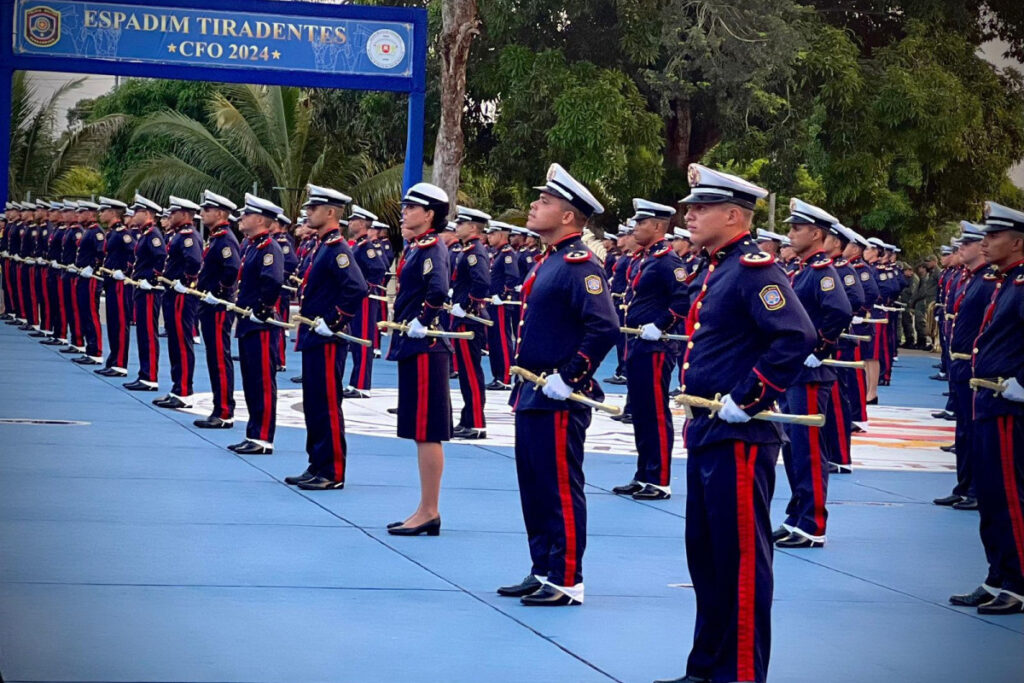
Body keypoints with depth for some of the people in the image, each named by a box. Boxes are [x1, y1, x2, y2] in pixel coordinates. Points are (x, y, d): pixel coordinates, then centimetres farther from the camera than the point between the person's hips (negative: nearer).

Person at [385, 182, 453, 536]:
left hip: (424, 350, -10)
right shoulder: (414, 248, 14)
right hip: (411, 349, 10)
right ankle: (426, 511, 17)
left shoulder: (431, 248, -13)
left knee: (426, 432, -5)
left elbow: (438, 289, -28)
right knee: (421, 433, 12)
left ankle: (429, 512, -1)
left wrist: (422, 323, -20)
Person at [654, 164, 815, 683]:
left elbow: (797, 338, -26)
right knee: (705, 555, 16)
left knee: (740, 559, -3)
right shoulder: (711, 270, 14)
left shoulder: (754, 269, -15)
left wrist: (748, 400, -23)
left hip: (738, 436, -10)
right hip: (705, 431, 10)